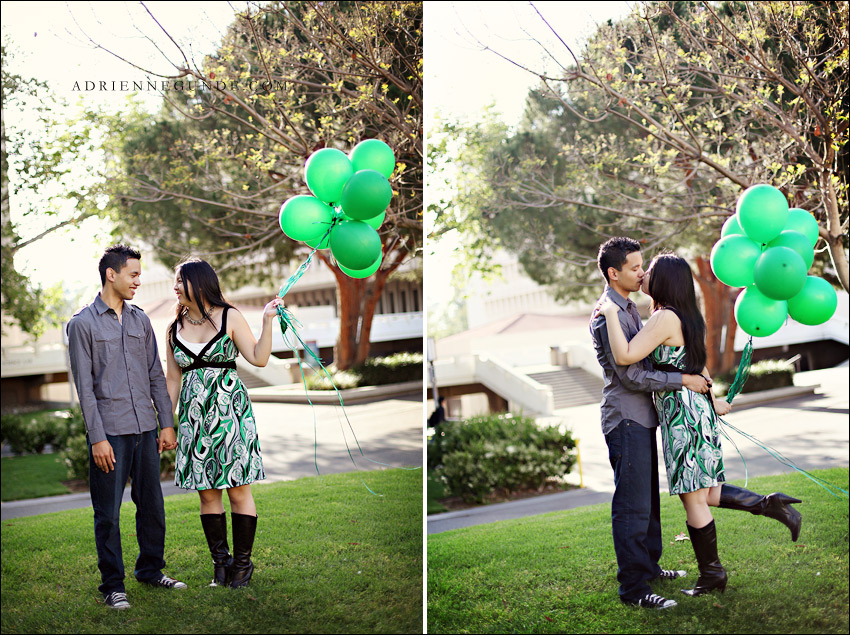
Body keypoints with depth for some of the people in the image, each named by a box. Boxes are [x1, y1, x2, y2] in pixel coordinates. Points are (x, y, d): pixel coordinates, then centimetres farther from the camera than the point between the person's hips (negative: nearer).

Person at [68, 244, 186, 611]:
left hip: (145, 427, 5)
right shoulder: (83, 323, -3)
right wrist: (97, 437, -12)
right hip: (109, 430, -5)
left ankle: (151, 570, 26)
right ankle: (112, 585, 10)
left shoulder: (140, 320, 13)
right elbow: (84, 386, -7)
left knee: (152, 505, 11)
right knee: (108, 513, 0)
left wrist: (167, 423, 9)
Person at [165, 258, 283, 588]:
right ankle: (221, 561, 15)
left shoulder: (228, 317, 0)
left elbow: (259, 358, -4)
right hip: (194, 413, 4)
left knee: (238, 490, -1)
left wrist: (267, 321, -14)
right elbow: (173, 379, 15)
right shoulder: (176, 328, 10)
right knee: (207, 492, 5)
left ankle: (243, 562, 9)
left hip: (229, 409, -4)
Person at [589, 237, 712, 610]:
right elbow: (632, 376, -23)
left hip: (641, 418, 10)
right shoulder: (607, 316, -18)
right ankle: (633, 588, -3)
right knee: (632, 506, -8)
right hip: (625, 421, -10)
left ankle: (649, 567, 32)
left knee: (648, 499, 19)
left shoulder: (628, 308, 15)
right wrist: (683, 379, -18)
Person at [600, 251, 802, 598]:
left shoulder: (665, 318, -18)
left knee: (694, 498, 3)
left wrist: (610, 313, -16)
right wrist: (712, 400, 36)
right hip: (698, 408, 10)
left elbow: (624, 356, -26)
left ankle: (712, 576, 14)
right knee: (705, 492, 17)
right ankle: (770, 504, 10)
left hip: (683, 414, -10)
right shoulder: (684, 317, 12)